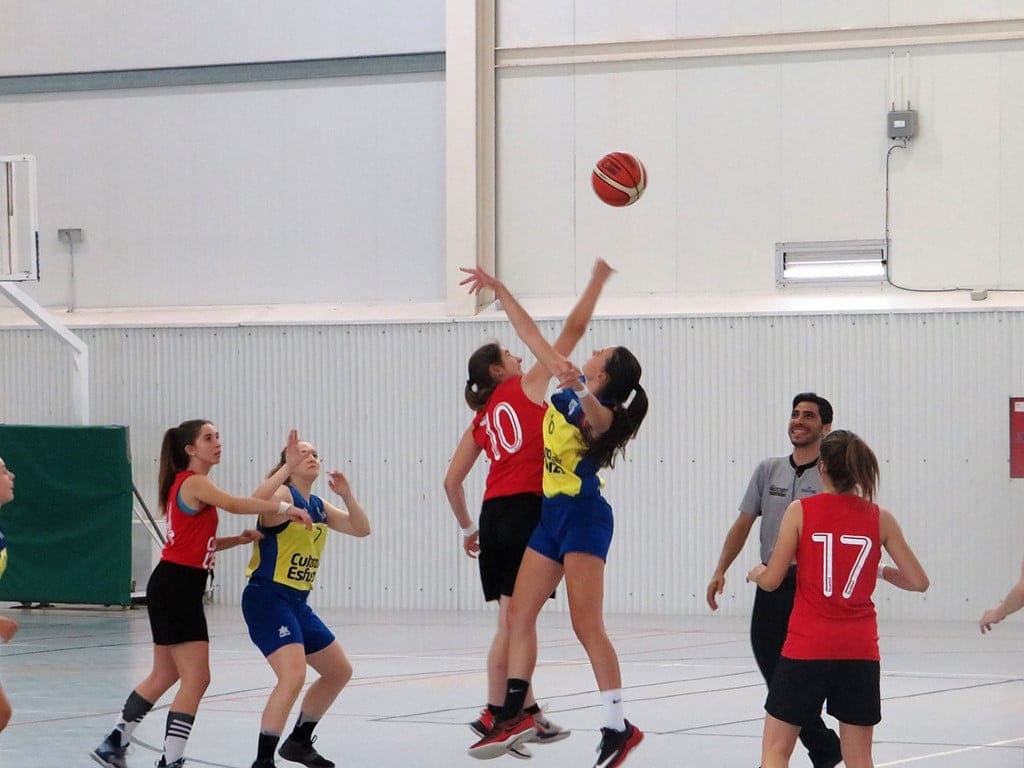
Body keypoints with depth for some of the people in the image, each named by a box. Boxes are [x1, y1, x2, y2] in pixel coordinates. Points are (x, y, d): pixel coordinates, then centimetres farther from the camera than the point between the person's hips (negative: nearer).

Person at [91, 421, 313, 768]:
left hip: (177, 588, 10)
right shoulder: (194, 482, -12)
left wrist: (239, 539, 6)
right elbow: (234, 504, -31)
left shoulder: (190, 484, 18)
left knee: (165, 675, 19)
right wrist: (285, 508, -32)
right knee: (196, 678, -9)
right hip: (177, 587, -10)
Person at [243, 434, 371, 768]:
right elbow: (256, 501, -35)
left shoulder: (319, 506, 13)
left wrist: (347, 494, 1)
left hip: (297, 603, 10)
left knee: (339, 671, 20)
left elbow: (361, 529, 16)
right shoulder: (284, 495, -12)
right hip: (266, 598, -10)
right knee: (293, 675, -26)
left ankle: (299, 741, 34)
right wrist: (288, 466, -33)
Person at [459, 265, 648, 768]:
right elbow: (533, 337, 16)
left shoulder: (598, 413, -16)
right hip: (552, 515, 9)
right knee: (519, 614, 6)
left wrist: (579, 389, -62)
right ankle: (515, 714, 9)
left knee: (587, 626, -13)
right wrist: (500, 291, 19)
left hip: (582, 517, -9)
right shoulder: (570, 391, 7)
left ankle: (618, 727, -11)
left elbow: (599, 416, -43)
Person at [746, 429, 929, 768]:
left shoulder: (801, 511, -6)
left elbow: (771, 580, -5)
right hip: (859, 651, 2)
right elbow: (918, 581, 2)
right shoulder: (879, 518, 0)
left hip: (807, 647, -2)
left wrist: (756, 572, 18)